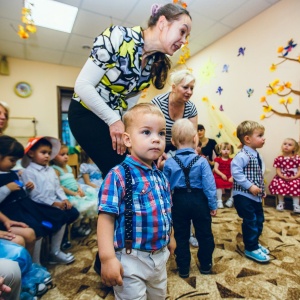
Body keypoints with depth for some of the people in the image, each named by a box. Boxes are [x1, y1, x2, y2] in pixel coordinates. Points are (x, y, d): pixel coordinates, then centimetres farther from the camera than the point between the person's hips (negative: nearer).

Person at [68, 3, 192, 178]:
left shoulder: (157, 63, 0)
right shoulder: (119, 37, -19)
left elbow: (130, 101, 6)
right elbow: (83, 85, -20)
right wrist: (114, 121, -21)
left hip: (116, 119, 6)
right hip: (86, 113, -6)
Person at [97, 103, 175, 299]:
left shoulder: (161, 177, 1)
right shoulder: (118, 176, -22)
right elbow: (107, 217, -23)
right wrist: (107, 258, -25)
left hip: (160, 257, 8)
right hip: (131, 260, -7)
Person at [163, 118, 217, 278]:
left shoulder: (169, 163, -8)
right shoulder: (201, 161, -13)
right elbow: (209, 185, -12)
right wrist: (213, 205, 0)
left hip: (179, 201, 1)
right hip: (199, 200, 0)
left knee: (181, 236, 16)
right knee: (204, 234, 20)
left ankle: (183, 269, 28)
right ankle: (206, 265, 36)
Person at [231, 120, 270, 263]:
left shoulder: (256, 155, 10)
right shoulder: (242, 156, -21)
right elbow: (236, 172, -30)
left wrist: (262, 189, 16)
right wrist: (250, 186, -26)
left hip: (255, 196, 10)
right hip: (243, 195, -10)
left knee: (259, 220, 20)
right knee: (250, 221, 1)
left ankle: (255, 242, 40)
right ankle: (251, 249, 20)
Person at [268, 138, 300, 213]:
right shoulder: (279, 158, 0)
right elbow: (278, 170, -2)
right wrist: (283, 177, -19)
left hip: (294, 178, 0)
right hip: (282, 178, 0)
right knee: (280, 185, -26)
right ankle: (281, 203, -4)